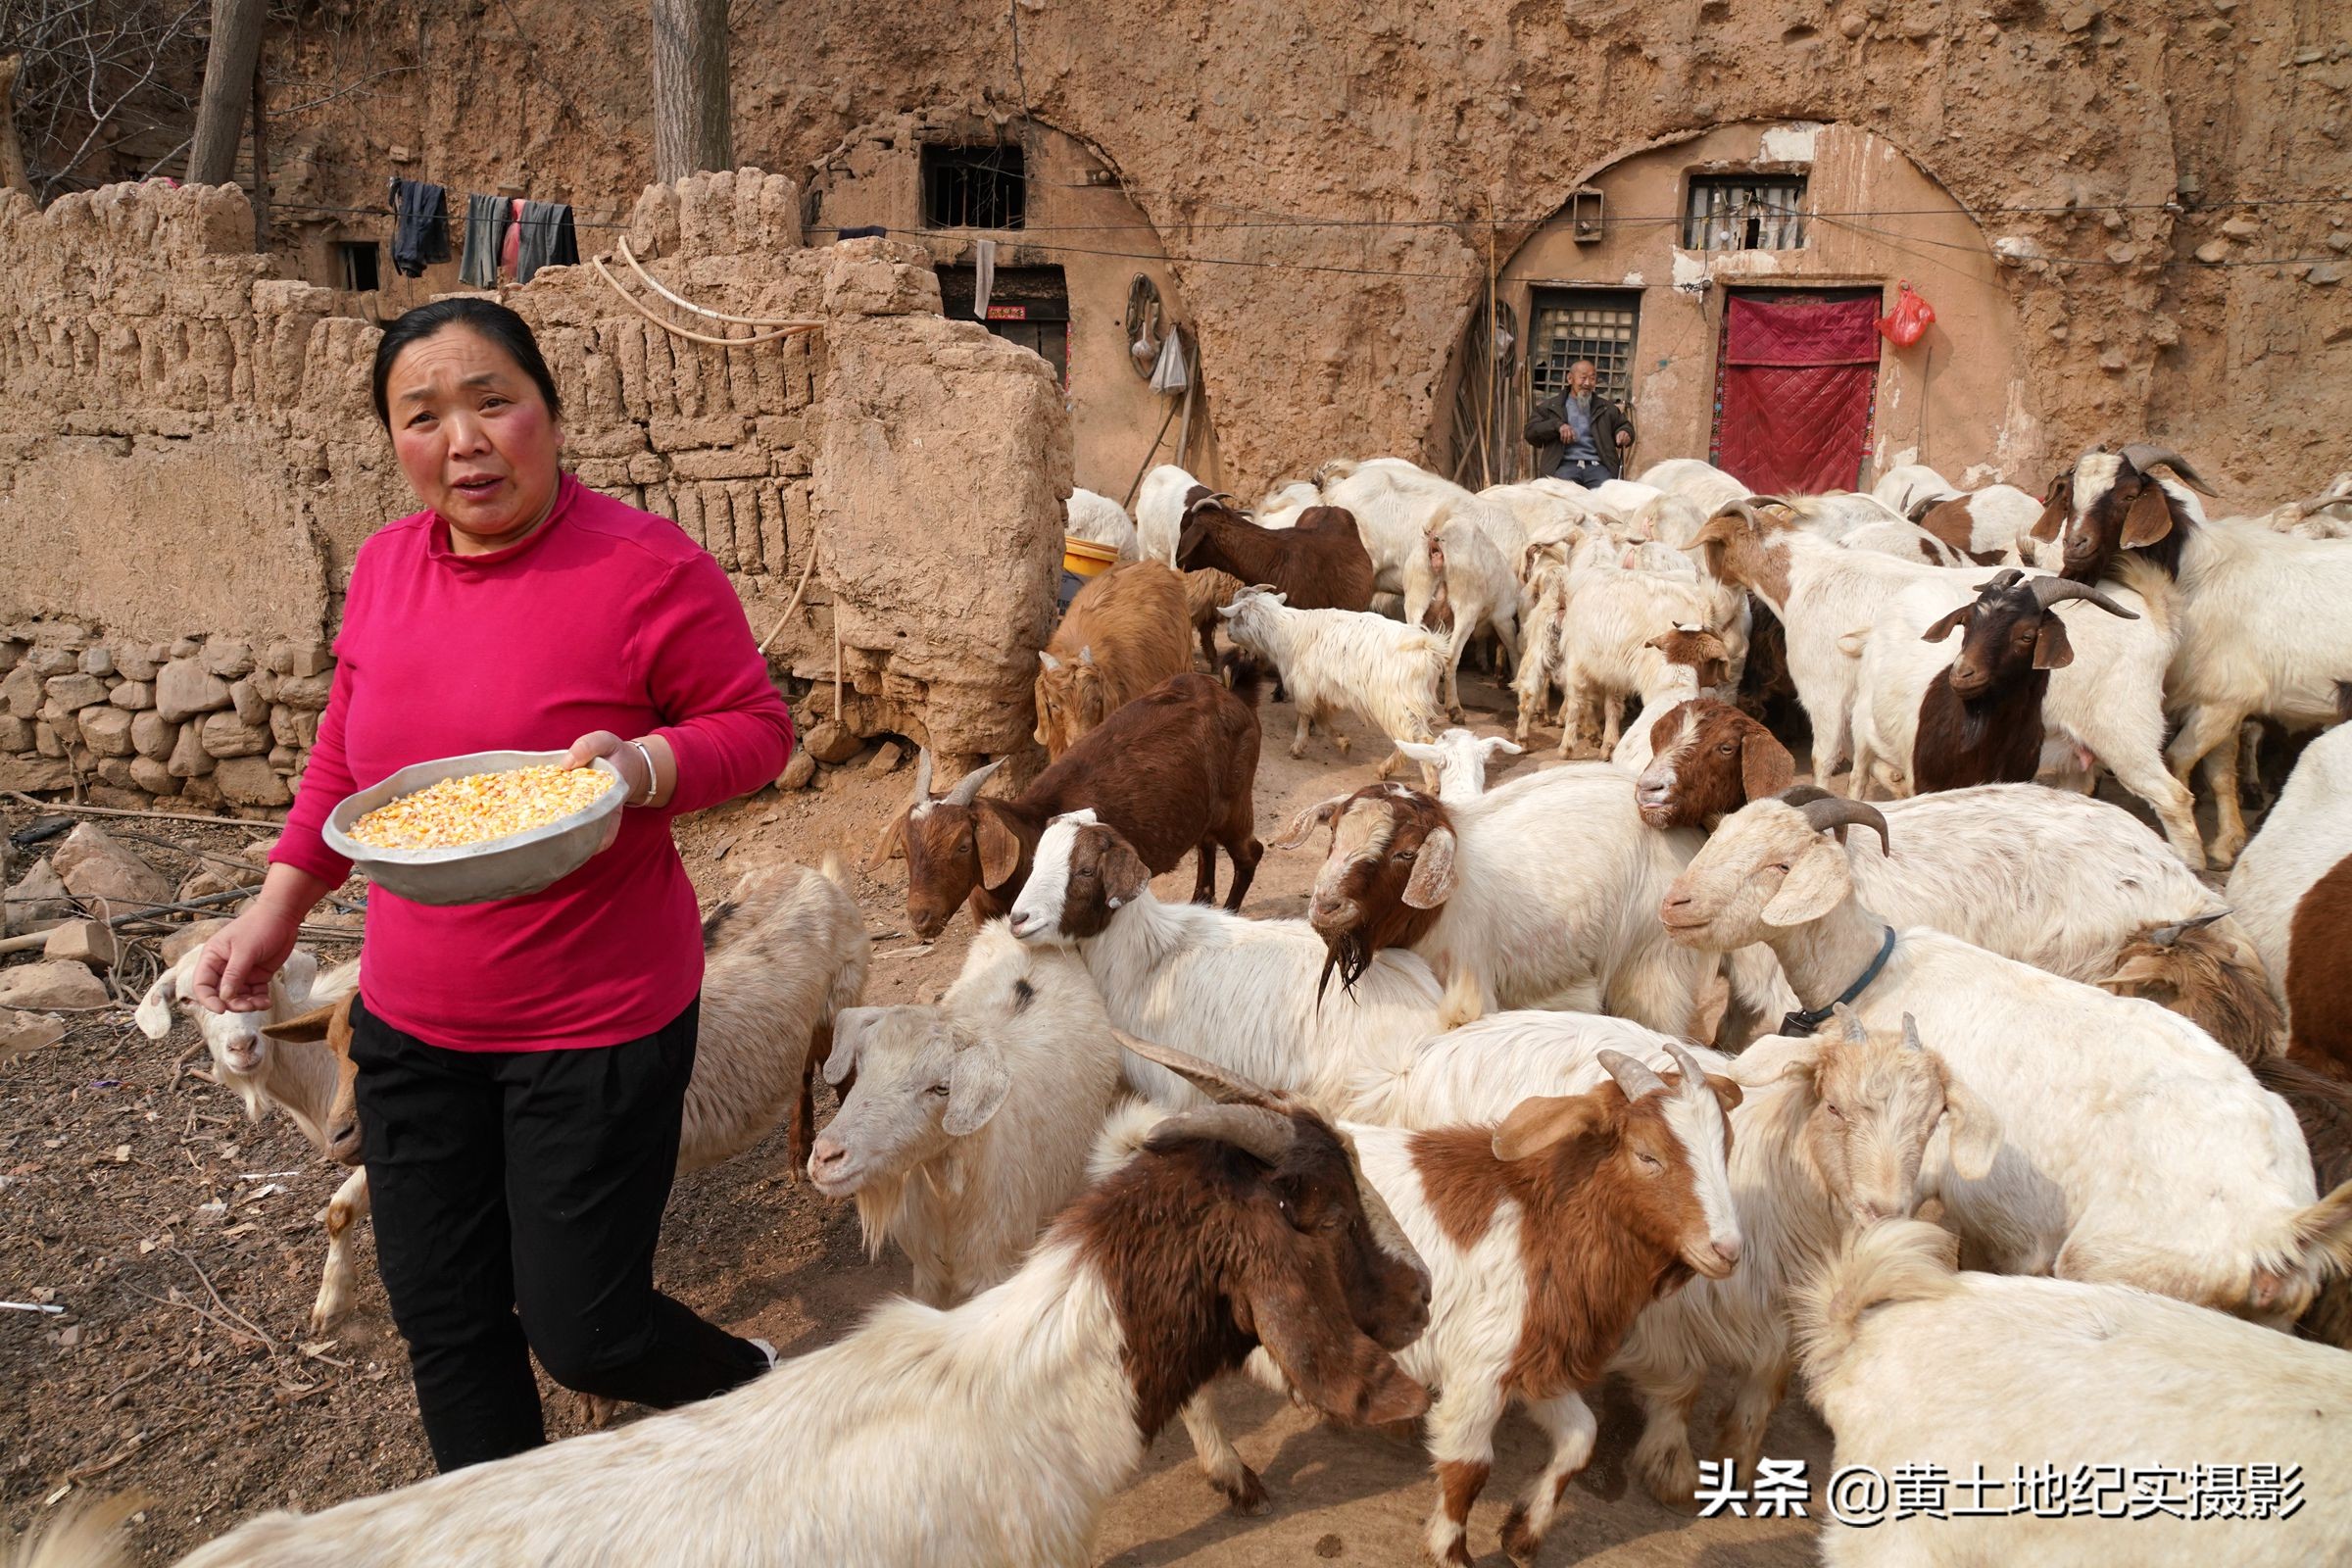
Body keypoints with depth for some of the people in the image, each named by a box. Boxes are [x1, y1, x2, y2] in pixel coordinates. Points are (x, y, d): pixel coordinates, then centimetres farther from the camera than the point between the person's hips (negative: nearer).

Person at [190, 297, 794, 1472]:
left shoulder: (648, 569, -17)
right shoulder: (385, 564, 2)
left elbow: (756, 725, -9)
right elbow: (346, 752, 15)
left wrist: (647, 766, -28)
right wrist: (280, 903, 11)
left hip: (596, 1023, -6)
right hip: (410, 1019, 6)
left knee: (580, 1334, 5)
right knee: (442, 1324, 16)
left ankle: (757, 1390, 37)